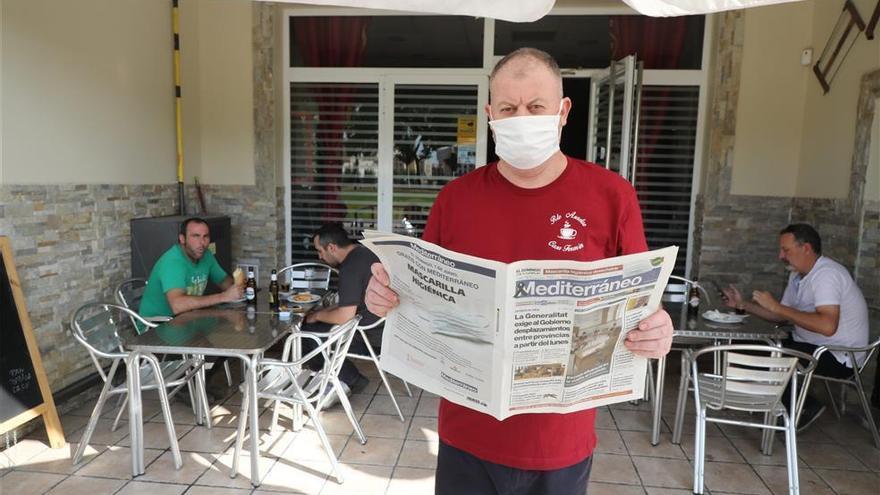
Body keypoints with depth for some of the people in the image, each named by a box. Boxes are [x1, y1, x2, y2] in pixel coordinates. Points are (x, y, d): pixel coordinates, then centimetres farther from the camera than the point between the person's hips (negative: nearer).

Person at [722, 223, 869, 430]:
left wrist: (776, 306, -29)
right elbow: (782, 316, 15)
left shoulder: (827, 274, -21)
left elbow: (827, 326, -35)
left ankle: (806, 407, -1)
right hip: (809, 344, 9)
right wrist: (742, 304, 4)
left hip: (839, 357, -9)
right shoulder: (797, 275, 10)